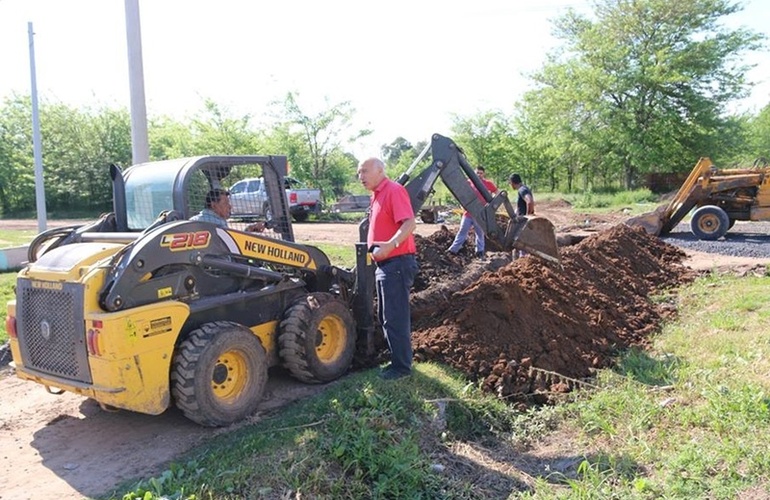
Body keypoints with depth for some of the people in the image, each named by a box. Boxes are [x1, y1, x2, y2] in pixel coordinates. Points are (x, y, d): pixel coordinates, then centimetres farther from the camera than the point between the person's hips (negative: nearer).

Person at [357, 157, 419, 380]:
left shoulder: (394, 190, -14)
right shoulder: (377, 195, 16)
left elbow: (409, 224, -25)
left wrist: (390, 245, -36)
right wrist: (376, 251, 16)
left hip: (397, 263, -10)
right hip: (385, 263, 10)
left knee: (395, 317, -4)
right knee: (386, 316, 17)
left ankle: (402, 365, 7)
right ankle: (397, 358, 29)